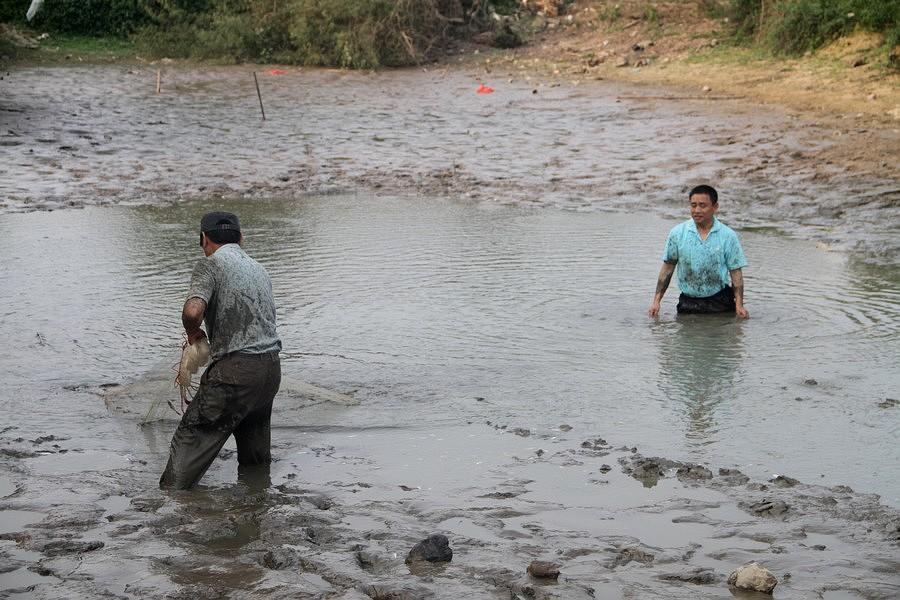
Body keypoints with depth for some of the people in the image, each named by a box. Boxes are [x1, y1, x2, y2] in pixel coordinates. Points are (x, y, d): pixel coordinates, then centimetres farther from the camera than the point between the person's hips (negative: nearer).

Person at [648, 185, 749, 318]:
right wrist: (656, 301, 1)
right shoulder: (677, 233, 0)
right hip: (688, 304, 1)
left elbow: (736, 272, -1)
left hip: (720, 302, -1)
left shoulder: (728, 236, -2)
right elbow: (668, 268, 6)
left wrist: (739, 304, -11)